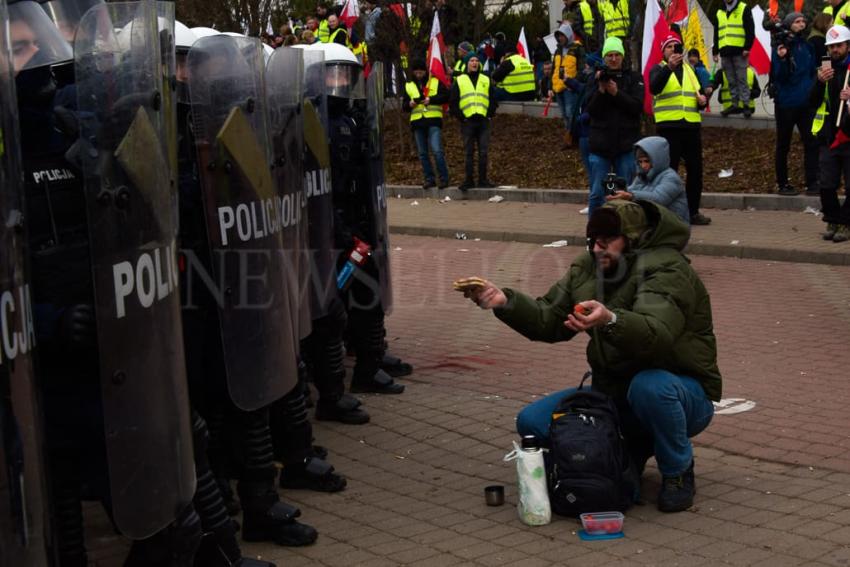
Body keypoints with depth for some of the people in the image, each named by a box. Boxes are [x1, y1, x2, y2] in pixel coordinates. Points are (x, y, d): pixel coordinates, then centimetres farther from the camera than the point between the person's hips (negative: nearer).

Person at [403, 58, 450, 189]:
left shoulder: (435, 82, 6)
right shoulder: (408, 86, 16)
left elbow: (446, 96, -1)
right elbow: (404, 106, 16)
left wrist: (431, 99, -13)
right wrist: (409, 104, -6)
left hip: (433, 121, -4)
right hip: (417, 123, 4)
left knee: (437, 151, -14)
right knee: (422, 153, 6)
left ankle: (444, 178, -7)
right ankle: (429, 179, 14)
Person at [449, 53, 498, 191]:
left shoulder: (486, 80, 14)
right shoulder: (459, 81, 9)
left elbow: (493, 101, 15)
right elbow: (452, 102, 6)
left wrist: (489, 115, 1)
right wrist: (461, 117, -4)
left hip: (483, 121, 1)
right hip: (467, 121, -1)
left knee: (483, 152, 0)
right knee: (469, 152, 0)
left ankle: (483, 180, 6)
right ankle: (468, 180, 3)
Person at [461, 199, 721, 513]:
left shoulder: (667, 271, -22)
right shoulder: (588, 266, 3)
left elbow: (657, 334, -41)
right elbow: (549, 320, 3)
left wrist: (610, 321, -60)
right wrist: (504, 301, -14)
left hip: (679, 391, -7)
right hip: (613, 391, 7)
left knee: (650, 386, -41)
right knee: (532, 421, -7)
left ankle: (678, 473, -11)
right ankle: (631, 448, 11)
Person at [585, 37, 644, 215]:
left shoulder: (634, 78, 5)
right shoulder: (596, 78, 7)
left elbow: (637, 107, -6)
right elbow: (590, 110, 0)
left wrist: (616, 93, -15)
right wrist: (601, 90, -14)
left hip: (626, 143, 0)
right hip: (600, 143, 0)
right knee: (597, 193, 0)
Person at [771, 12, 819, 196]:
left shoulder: (808, 46, 7)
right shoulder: (781, 47, -9)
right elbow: (779, 76, -14)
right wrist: (782, 59, -30)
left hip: (806, 103, 5)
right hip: (785, 103, -5)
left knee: (811, 143, 0)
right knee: (783, 145, 6)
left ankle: (812, 184, 2)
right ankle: (782, 184, 13)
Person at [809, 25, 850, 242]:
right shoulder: (825, 69, 13)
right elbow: (812, 103, 7)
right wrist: (820, 82, -9)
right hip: (829, 137, 4)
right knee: (826, 185, 2)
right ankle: (832, 221, 19)